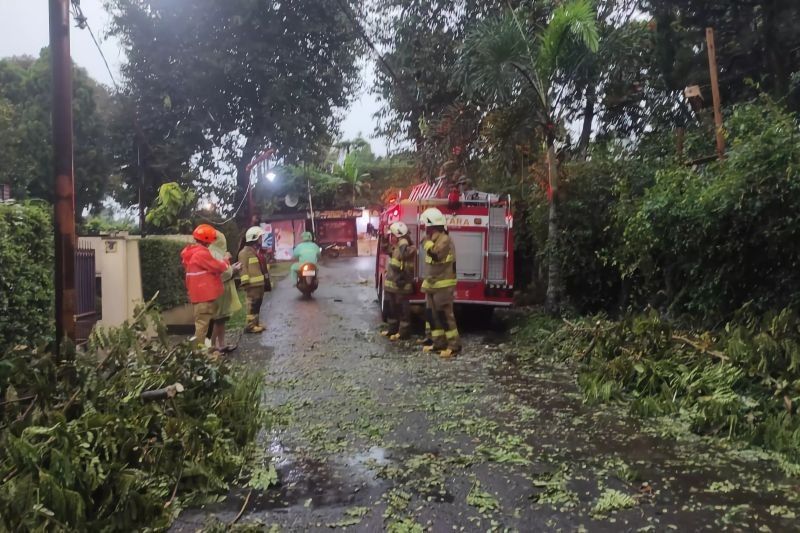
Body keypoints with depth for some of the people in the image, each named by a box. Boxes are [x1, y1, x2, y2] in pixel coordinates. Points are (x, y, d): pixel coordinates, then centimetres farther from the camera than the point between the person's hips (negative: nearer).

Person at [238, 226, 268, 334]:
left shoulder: (257, 251, 18)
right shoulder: (245, 252, -12)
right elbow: (243, 268, -17)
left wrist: (265, 279, 22)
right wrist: (246, 283, -22)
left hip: (259, 283, 10)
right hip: (252, 284, -10)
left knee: (257, 304, 15)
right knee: (252, 305, -7)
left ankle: (256, 323, 24)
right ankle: (250, 326, -3)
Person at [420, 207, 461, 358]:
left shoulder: (445, 240, -16)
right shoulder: (434, 240, 15)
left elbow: (435, 254, -33)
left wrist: (427, 241, -19)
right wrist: (426, 283, 23)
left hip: (443, 286, -10)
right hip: (432, 285, 10)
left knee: (445, 315, -8)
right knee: (432, 314, 12)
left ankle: (454, 346, -3)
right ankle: (438, 343, 19)